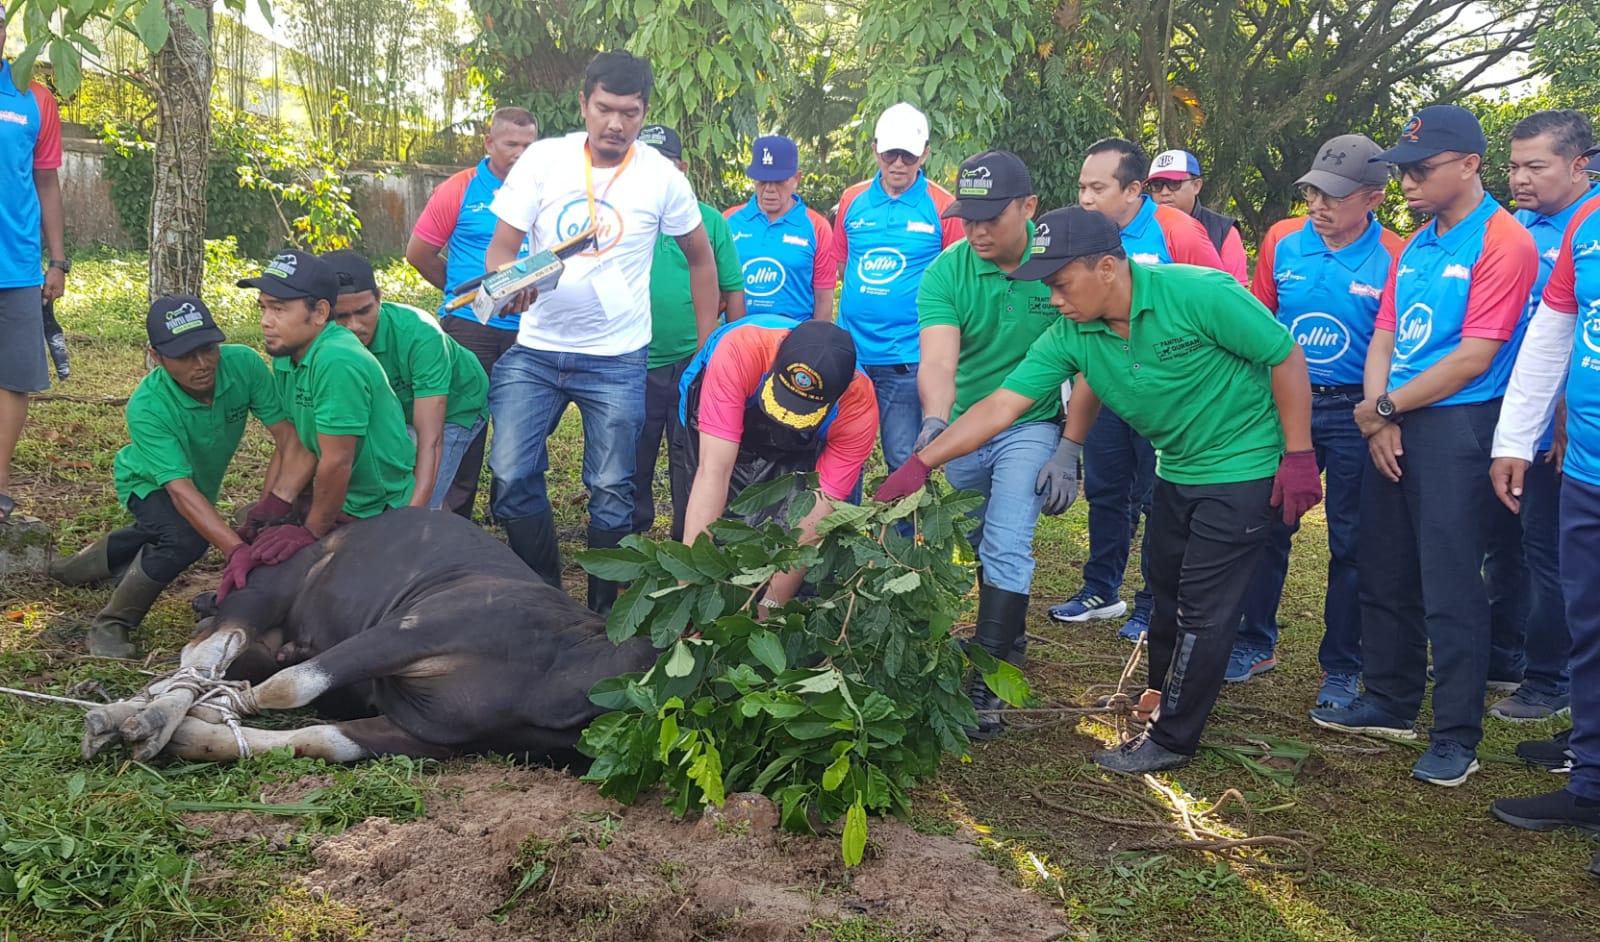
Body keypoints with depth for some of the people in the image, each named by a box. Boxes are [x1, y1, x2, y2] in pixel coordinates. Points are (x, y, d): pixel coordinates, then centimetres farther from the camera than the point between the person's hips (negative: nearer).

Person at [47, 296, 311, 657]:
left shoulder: (244, 364, -34)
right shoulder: (146, 407, -40)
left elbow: (287, 435, -32)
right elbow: (181, 489, -45)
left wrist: (278, 503, -47)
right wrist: (237, 549, -57)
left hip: (204, 480, 5)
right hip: (148, 482, -5)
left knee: (159, 537, 29)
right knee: (185, 537, -32)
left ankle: (85, 564, 58)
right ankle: (109, 625, -12)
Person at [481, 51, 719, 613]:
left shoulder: (661, 178, -3)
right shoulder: (543, 160, -3)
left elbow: (700, 258, 11)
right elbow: (500, 249, -2)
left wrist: (706, 349, 9)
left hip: (617, 360, -1)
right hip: (534, 351, 1)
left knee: (611, 489, 3)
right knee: (512, 475, -5)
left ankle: (604, 612, 19)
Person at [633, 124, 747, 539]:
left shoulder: (709, 221, 4)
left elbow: (733, 292, 6)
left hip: (695, 364, 0)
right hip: (632, 367, 0)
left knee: (694, 469, 8)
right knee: (630, 466, 9)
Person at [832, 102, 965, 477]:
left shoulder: (942, 207, -3)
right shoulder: (853, 201, 6)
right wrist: (866, 301, 9)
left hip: (907, 358, -3)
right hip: (851, 350, 3)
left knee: (905, 461, 2)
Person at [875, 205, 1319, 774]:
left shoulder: (1199, 294, -26)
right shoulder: (1071, 337, -10)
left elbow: (1286, 357, -18)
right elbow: (1000, 406, -13)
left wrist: (1299, 457, -18)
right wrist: (920, 464, -21)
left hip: (1244, 466, -6)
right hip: (1177, 470, 6)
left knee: (1203, 611, -3)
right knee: (1166, 599, 17)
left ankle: (1171, 740, 9)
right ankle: (1158, 708, 37)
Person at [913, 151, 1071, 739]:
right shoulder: (945, 273, -13)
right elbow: (938, 361, -27)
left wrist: (1069, 451, -14)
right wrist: (935, 421, -46)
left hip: (1031, 429, -3)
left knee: (1006, 548, -15)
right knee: (963, 543, 16)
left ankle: (985, 688, -10)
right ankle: (1009, 634, 40)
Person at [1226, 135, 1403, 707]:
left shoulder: (1393, 260, -11)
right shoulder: (1283, 241, -2)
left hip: (1353, 414, -3)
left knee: (1350, 544, 6)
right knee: (1266, 526, 9)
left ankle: (1342, 668, 19)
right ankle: (1256, 643, 27)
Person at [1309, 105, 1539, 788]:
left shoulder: (1502, 243, -11)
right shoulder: (1415, 246, 14)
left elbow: (1474, 357, -16)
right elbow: (1382, 339, 12)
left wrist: (1385, 407, -10)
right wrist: (1380, 416, -4)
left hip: (1456, 426, -8)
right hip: (1392, 425, 8)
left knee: (1450, 589, -5)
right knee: (1384, 572, 15)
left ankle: (1457, 736, 5)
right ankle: (1391, 703, 29)